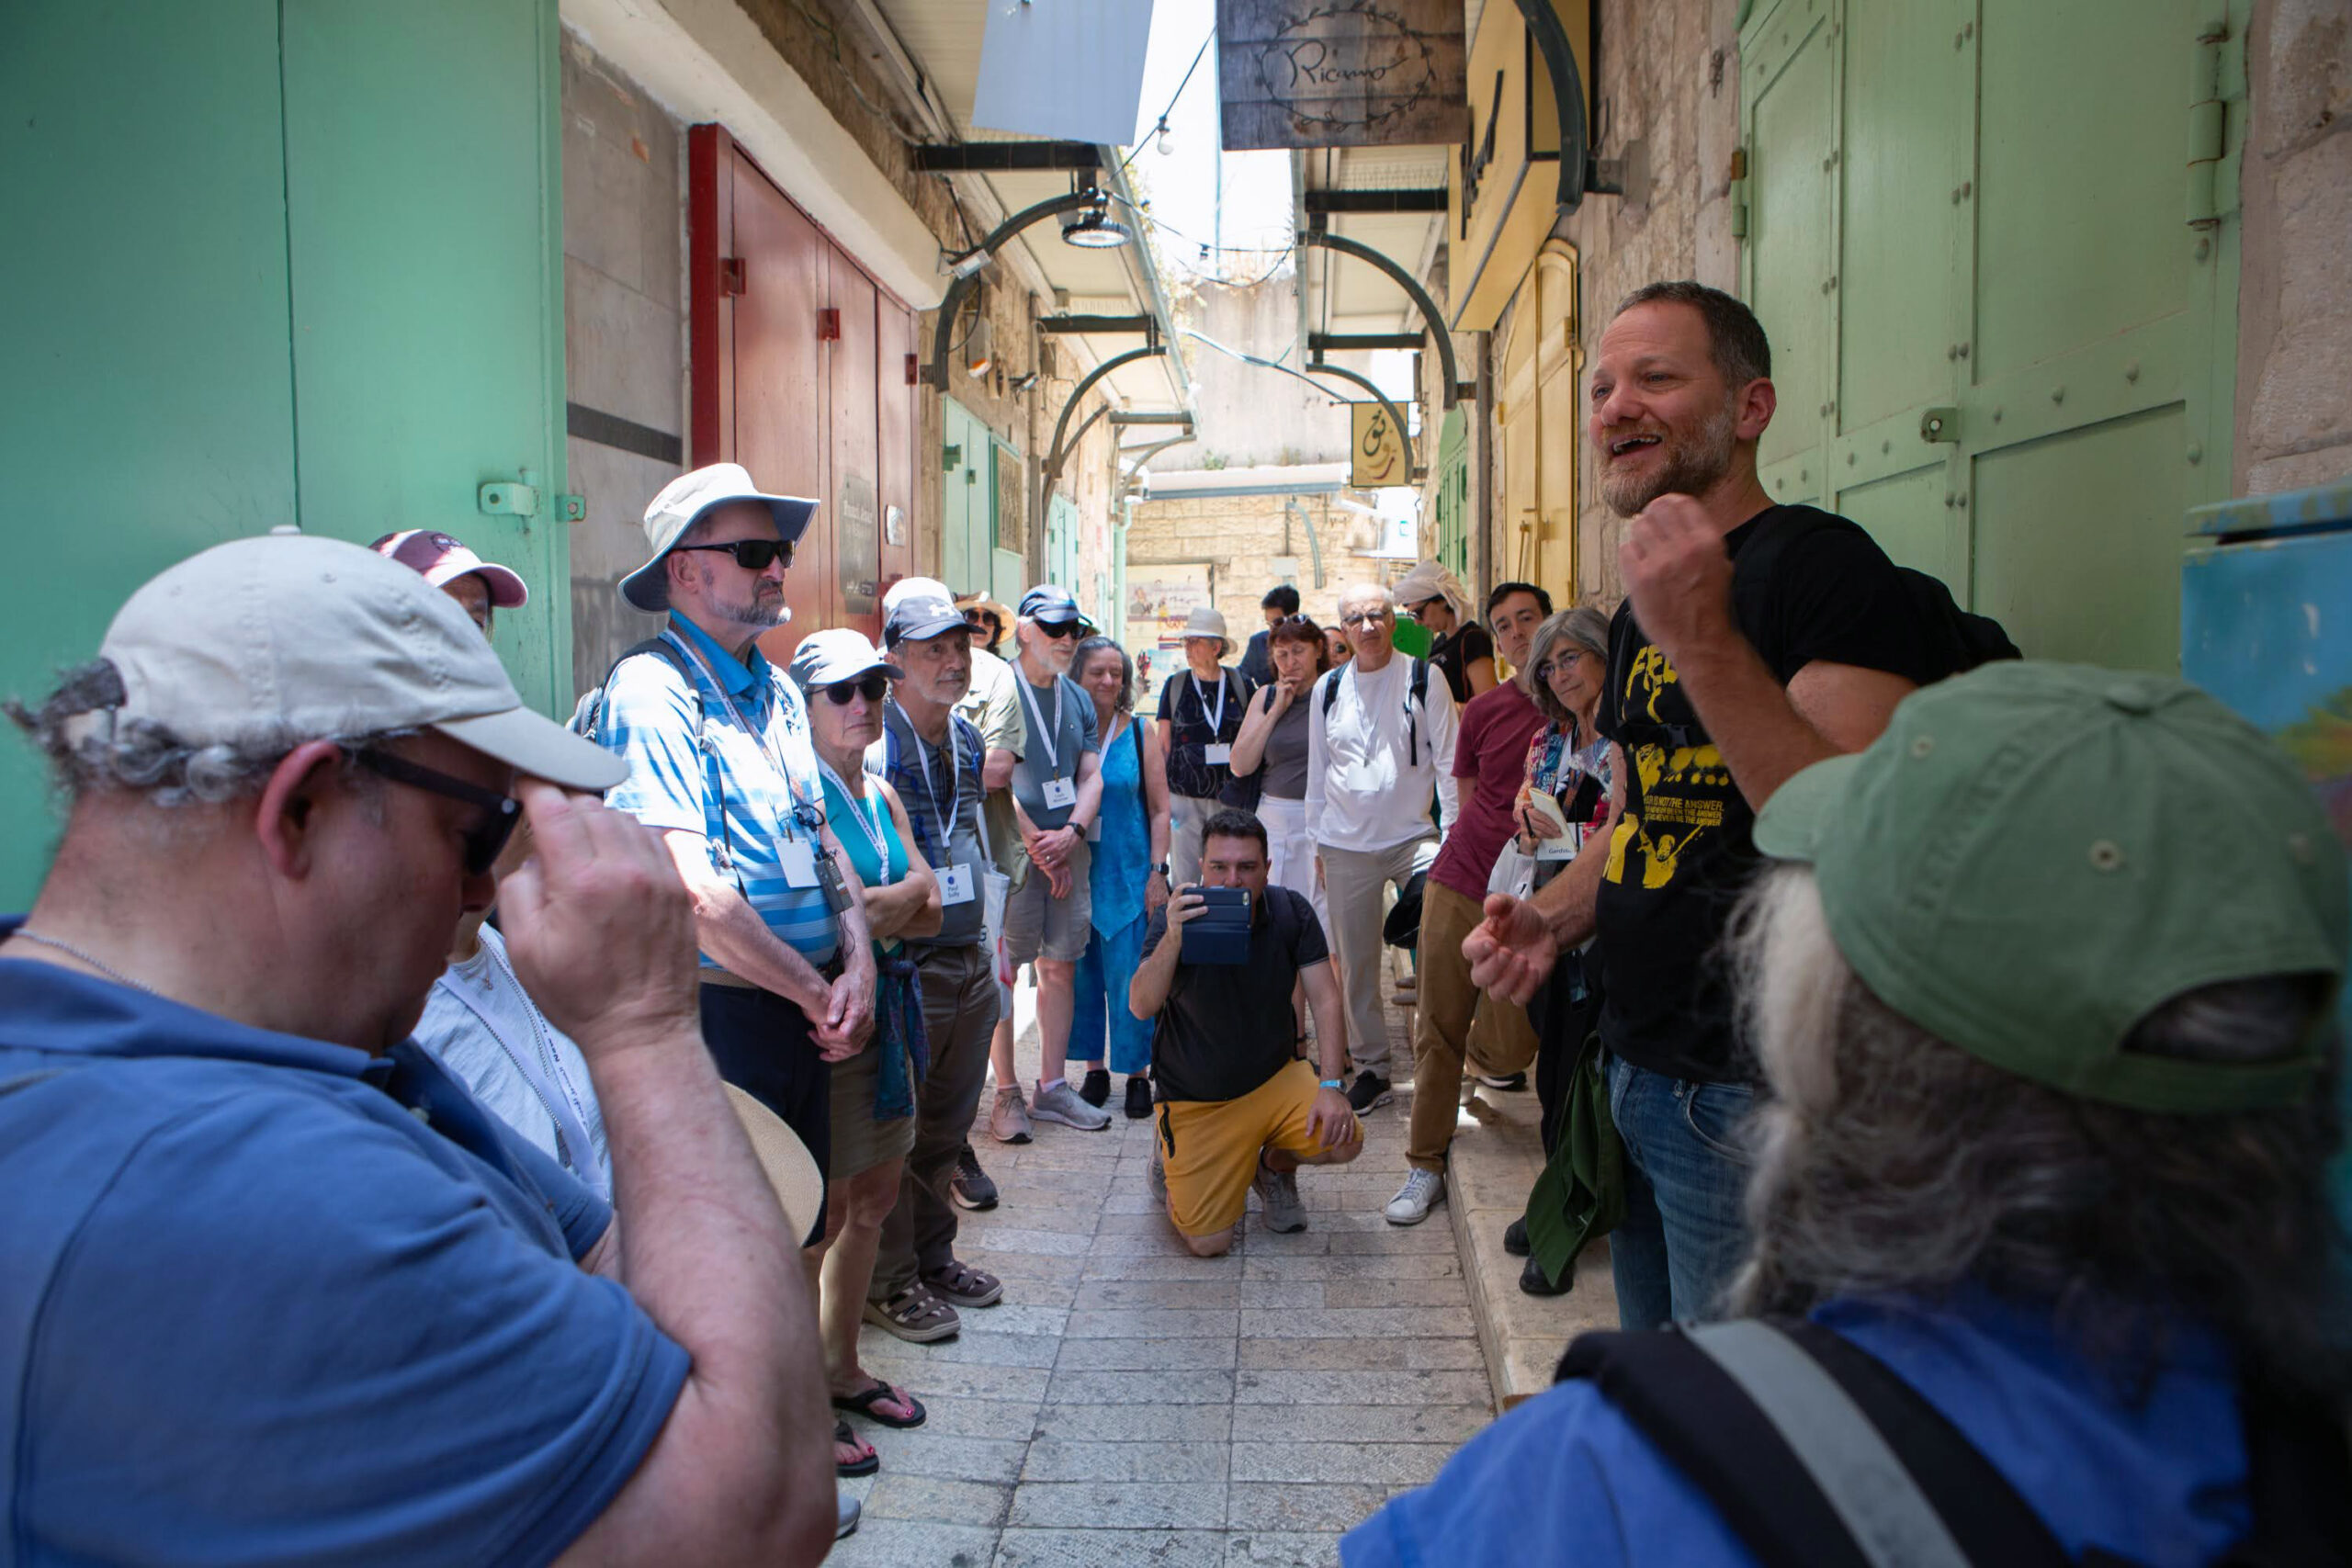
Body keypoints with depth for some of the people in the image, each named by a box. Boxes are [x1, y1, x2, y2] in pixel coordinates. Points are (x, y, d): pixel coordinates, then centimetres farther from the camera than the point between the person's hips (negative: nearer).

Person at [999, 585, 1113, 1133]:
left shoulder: (1079, 700, 15)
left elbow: (1091, 776, 12)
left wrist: (1071, 833, -6)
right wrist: (1038, 848, -11)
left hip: (1067, 847, 6)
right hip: (1011, 846, -6)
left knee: (1061, 966, 8)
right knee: (1002, 970, -3)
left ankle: (1052, 1087, 16)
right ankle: (1006, 1091, 7)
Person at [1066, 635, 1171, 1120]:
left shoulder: (1139, 733, 2)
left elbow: (1160, 809, 4)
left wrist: (1157, 871, -3)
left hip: (1130, 875, -1)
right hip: (1076, 874, 1)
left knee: (1131, 978, -2)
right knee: (1083, 975, 7)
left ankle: (1138, 1075, 11)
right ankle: (1094, 1070, 21)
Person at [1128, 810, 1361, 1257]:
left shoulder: (1290, 912, -9)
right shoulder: (1175, 919, -17)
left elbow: (1325, 999, -8)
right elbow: (1141, 1006, -29)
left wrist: (1331, 1086, -19)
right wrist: (1172, 940, -46)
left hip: (1275, 1079, 3)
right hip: (1196, 1102, -3)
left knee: (1343, 1140, -23)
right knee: (1208, 1242, -9)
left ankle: (1275, 1164, 13)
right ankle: (1171, 1159, 25)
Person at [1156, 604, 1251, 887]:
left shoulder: (1241, 685, 4)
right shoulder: (1175, 686, 5)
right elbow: (1162, 747, 8)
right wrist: (1161, 799, 1)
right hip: (1185, 797, 0)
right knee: (1184, 878, 1)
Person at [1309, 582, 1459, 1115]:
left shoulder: (1424, 680, -1)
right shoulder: (1327, 689, 7)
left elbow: (1448, 761, 1)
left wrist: (1453, 834, -4)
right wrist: (1317, 841, 13)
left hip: (1414, 836, -2)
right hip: (1346, 845, 3)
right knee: (1357, 964, 8)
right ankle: (1372, 1068, 22)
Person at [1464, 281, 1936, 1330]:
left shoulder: (1825, 566, -16)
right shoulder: (1642, 609, 12)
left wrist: (1703, 639, -32)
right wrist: (1552, 917, 3)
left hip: (1755, 1098, -8)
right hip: (1636, 1072, 9)